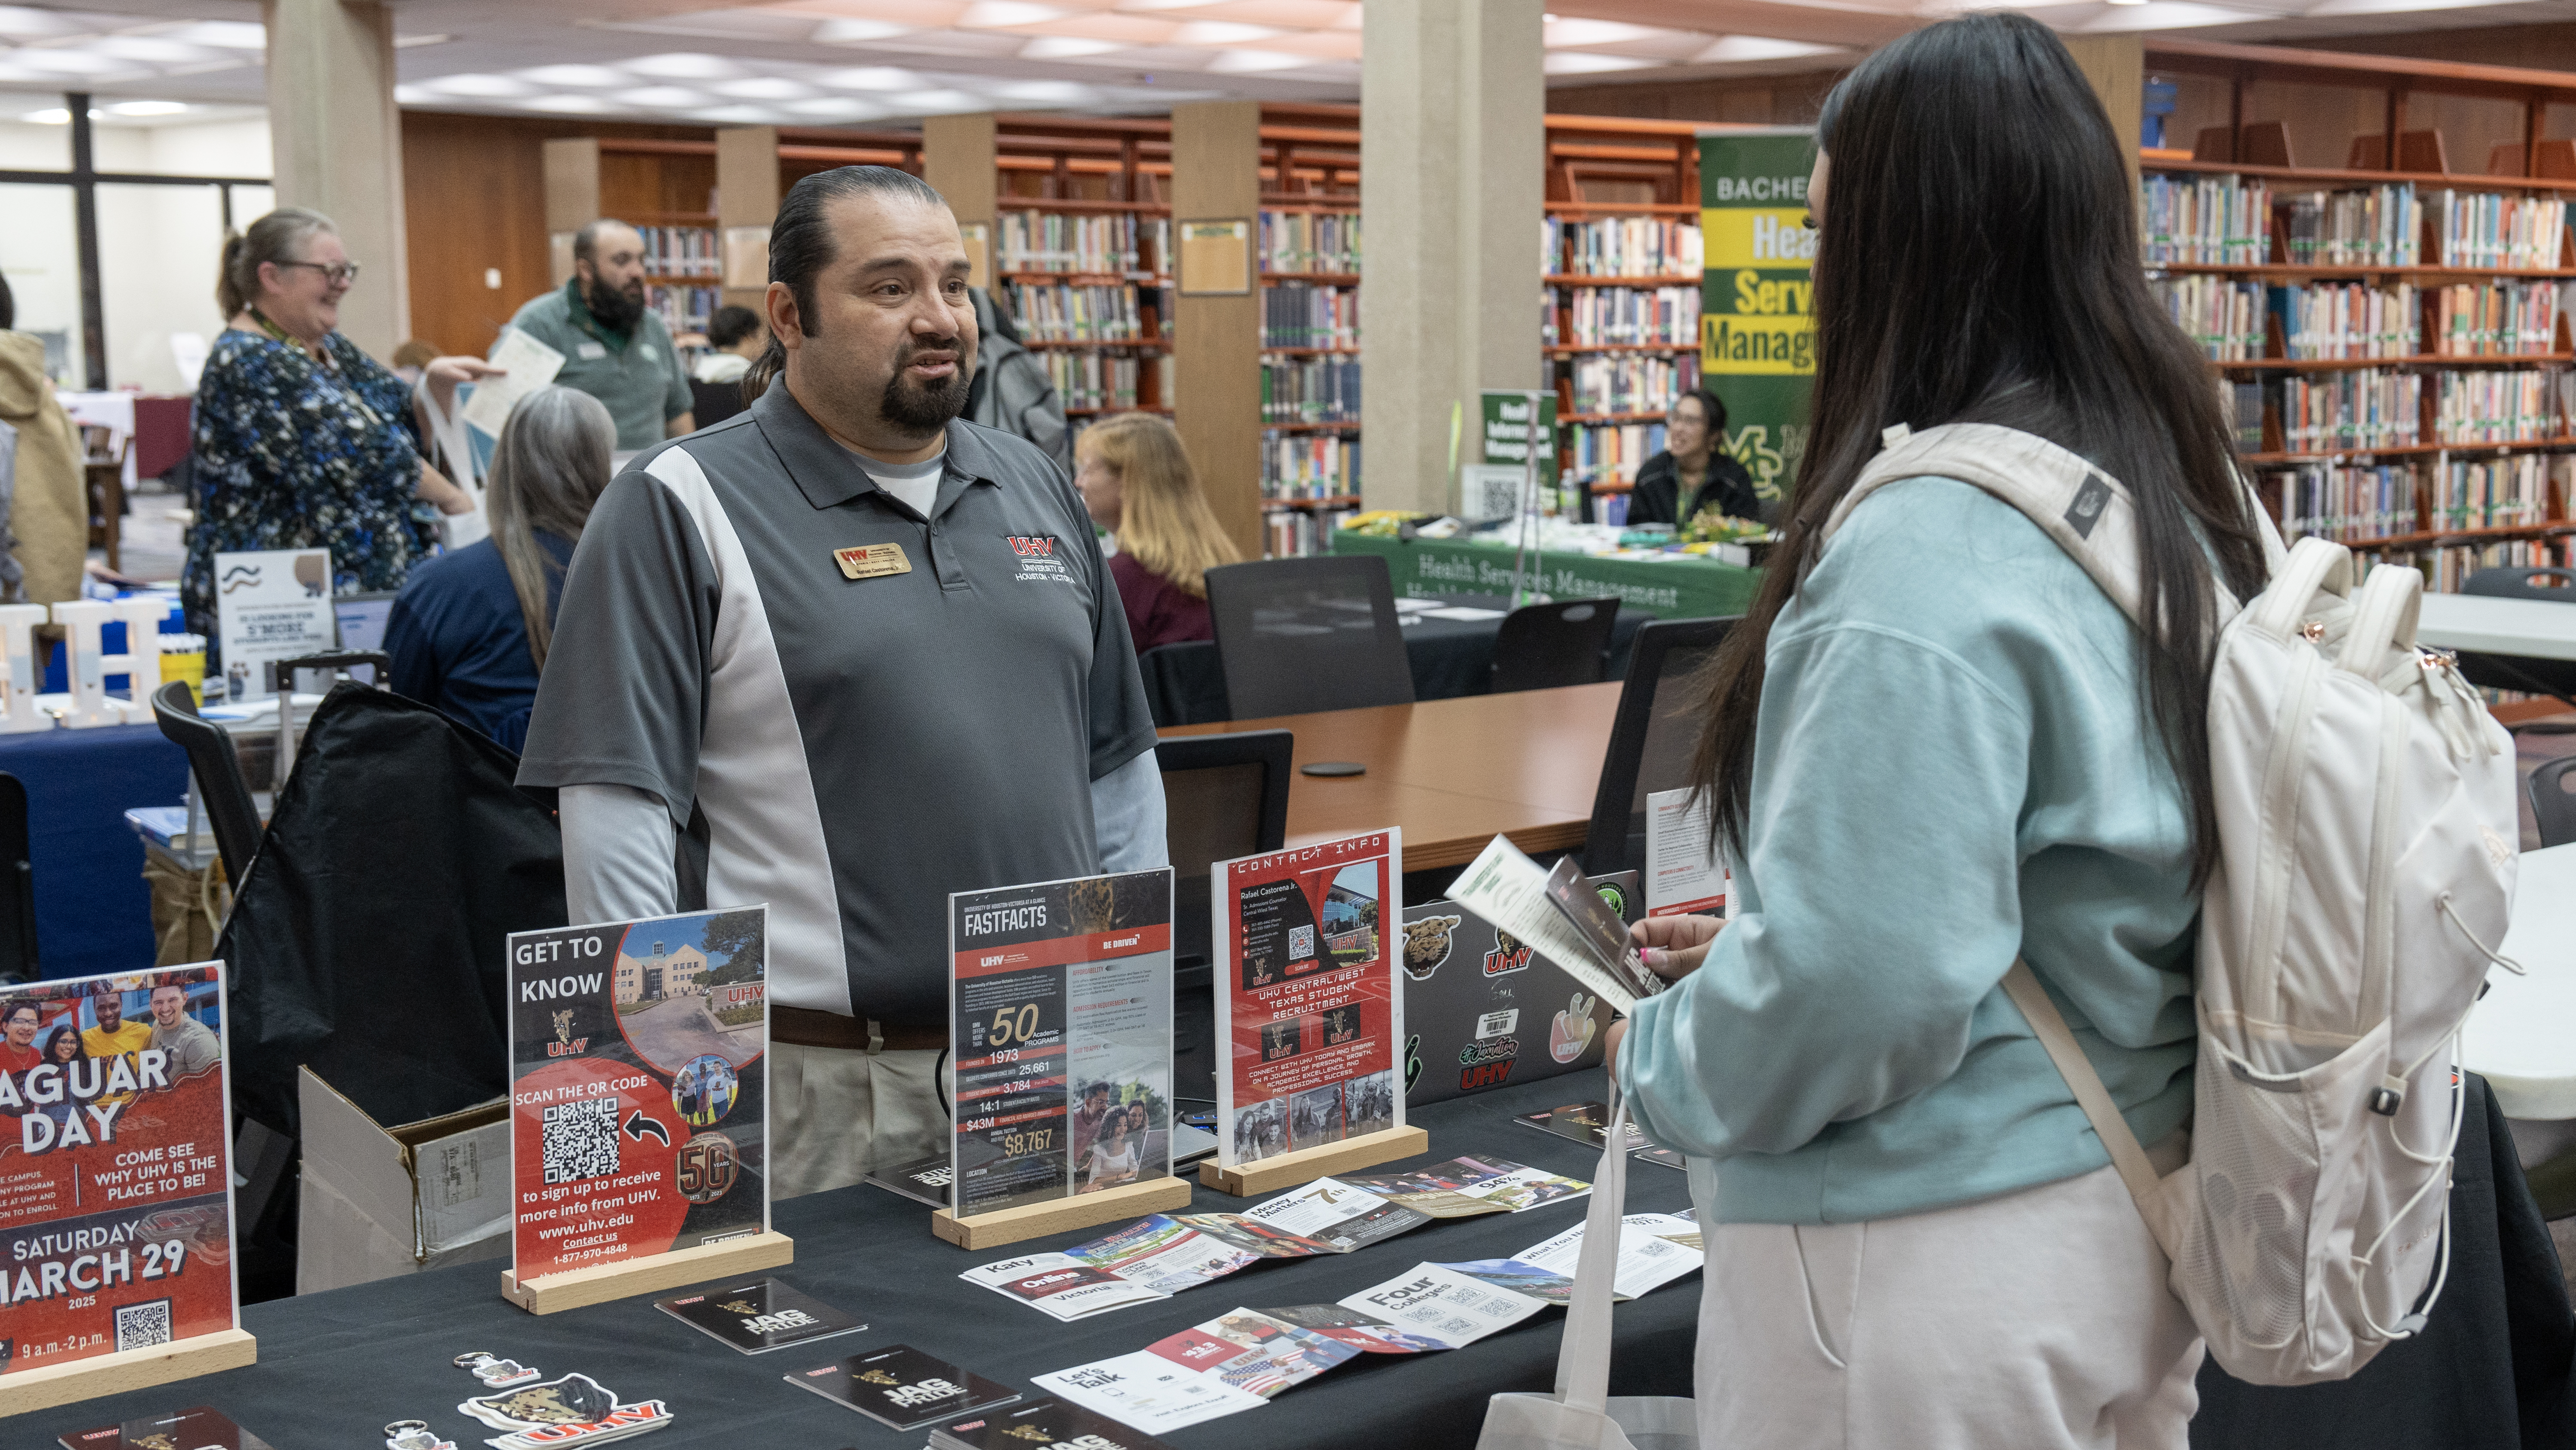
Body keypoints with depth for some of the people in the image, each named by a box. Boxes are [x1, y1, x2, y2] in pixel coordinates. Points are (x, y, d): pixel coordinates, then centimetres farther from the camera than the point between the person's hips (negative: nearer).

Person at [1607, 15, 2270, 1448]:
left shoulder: (1930, 544, -24)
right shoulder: (2188, 497, 4)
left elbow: (1864, 987, -26)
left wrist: (1663, 1060, -7)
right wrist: (1751, 945, 14)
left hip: (1935, 1265, -8)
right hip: (2130, 1217, 9)